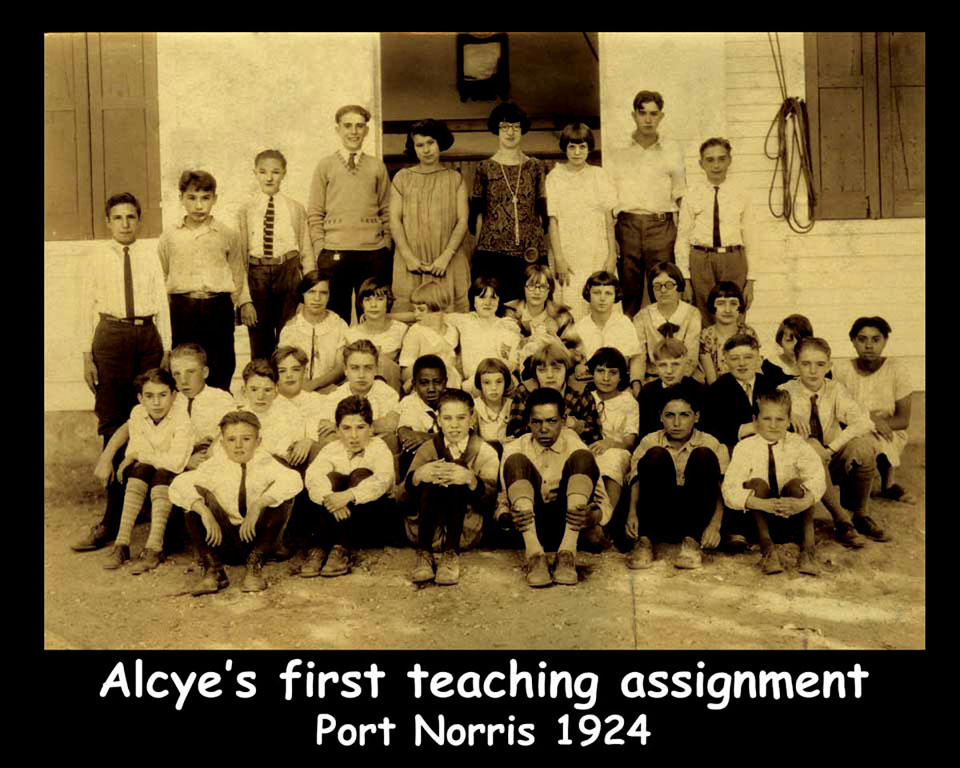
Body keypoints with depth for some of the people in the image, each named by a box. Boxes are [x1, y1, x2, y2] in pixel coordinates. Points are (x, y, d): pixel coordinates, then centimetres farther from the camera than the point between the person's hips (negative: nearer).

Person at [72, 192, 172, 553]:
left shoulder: (149, 257, 6)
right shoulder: (98, 258, 3)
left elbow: (161, 304, 6)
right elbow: (88, 307, 4)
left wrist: (166, 351, 3)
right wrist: (87, 356, 0)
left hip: (147, 336, 2)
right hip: (111, 337, -1)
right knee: (113, 425, -2)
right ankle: (115, 514, 2)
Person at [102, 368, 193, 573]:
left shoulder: (181, 416, -22)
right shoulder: (137, 413, -6)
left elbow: (176, 462, -30)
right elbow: (134, 449, -5)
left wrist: (140, 455, -22)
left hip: (173, 473, -4)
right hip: (147, 470, 4)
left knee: (162, 475, -33)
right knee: (139, 471, -27)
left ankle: (154, 547, -36)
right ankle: (122, 543, -29)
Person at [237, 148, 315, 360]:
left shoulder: (295, 209, 5)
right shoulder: (246, 210, 5)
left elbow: (306, 250, 6)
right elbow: (240, 251, 5)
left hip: (288, 272, 0)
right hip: (257, 274, 1)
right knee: (259, 338, 7)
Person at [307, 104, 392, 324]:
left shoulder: (377, 167, 11)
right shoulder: (325, 166, 8)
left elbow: (387, 211, 13)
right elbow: (314, 213, 6)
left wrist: (386, 245, 3)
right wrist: (320, 249, -3)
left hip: (373, 252, 1)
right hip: (334, 253, -1)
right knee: (336, 315, 0)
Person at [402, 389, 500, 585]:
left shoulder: (485, 453, 4)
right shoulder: (427, 450, 7)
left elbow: (489, 503, -10)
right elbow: (404, 501, -4)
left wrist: (471, 481, -32)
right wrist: (417, 477, -26)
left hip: (465, 532, -1)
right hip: (427, 531, 1)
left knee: (459, 467, -22)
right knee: (430, 478, -24)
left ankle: (451, 553, -25)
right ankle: (423, 553, -23)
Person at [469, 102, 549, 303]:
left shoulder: (535, 167, 11)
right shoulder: (485, 168, 7)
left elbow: (543, 210, 12)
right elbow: (476, 213, 8)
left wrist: (541, 246, 4)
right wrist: (478, 247, 1)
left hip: (531, 253, 1)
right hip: (492, 251, -1)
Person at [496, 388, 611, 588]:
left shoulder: (576, 447, 2)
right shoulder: (514, 450, 3)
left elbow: (605, 505, 0)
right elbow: (501, 505, 1)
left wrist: (591, 517, -25)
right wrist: (508, 518, -25)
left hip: (569, 527, 0)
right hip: (530, 528, 0)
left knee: (582, 458, -19)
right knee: (516, 461, -21)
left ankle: (567, 554, -31)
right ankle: (534, 555, -34)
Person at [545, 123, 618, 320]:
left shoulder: (599, 175, 7)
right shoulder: (554, 177, 3)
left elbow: (608, 218, 5)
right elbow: (553, 220, -1)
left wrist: (612, 255, -2)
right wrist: (558, 258, -9)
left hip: (598, 254, 1)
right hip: (569, 255, -1)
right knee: (570, 312, -5)